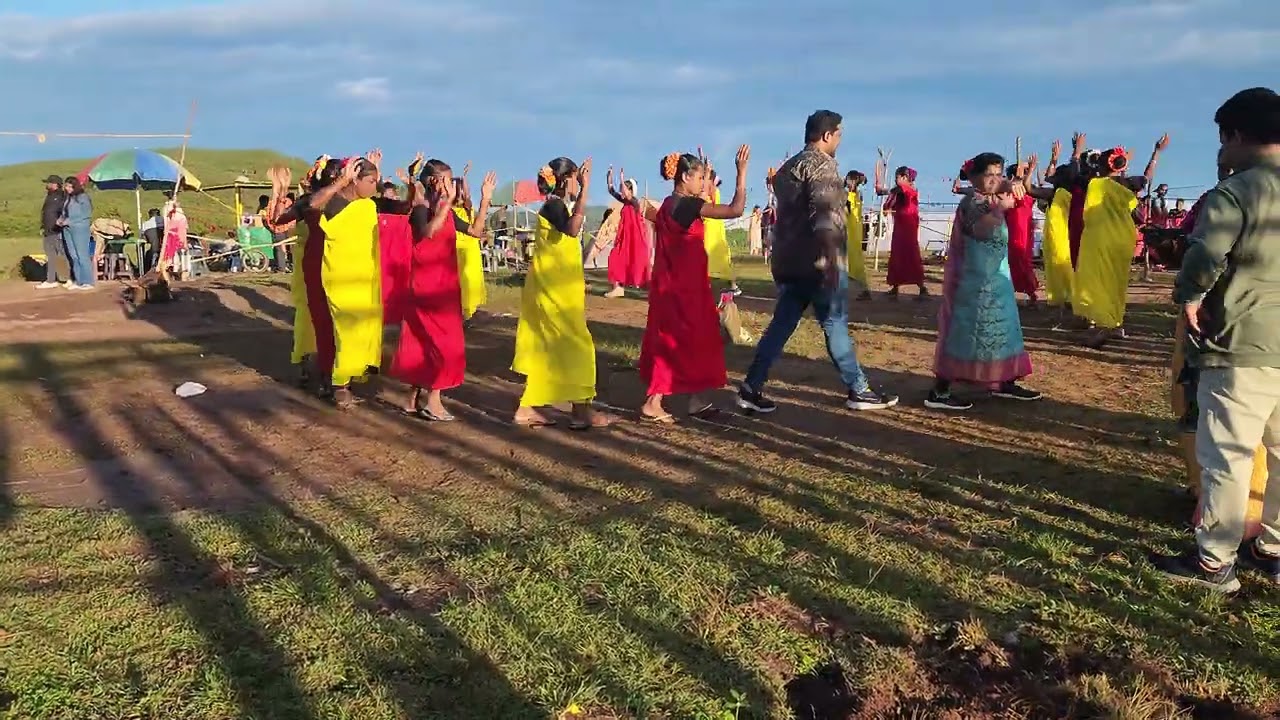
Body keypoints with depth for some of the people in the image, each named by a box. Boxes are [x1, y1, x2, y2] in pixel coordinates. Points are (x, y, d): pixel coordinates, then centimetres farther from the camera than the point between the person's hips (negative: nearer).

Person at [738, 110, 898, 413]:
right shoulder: (822, 163, -9)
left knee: (781, 324, 8)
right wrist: (831, 258, -31)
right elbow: (823, 213, -23)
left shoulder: (788, 167, 20)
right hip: (817, 262, -8)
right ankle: (858, 391, 10)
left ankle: (751, 387, 4)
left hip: (788, 261, 8)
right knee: (835, 325, 0)